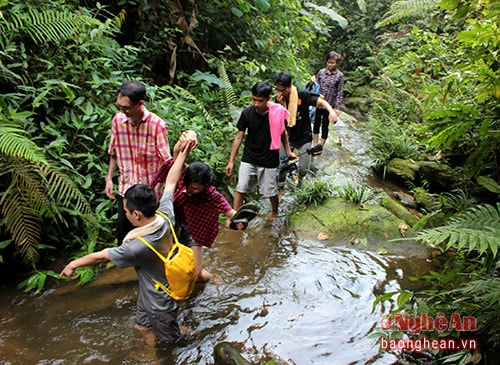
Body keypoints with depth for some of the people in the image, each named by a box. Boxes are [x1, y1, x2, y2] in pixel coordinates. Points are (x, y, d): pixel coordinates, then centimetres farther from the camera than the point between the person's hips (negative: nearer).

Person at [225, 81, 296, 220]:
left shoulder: (277, 112, -16)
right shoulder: (247, 113, -14)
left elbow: (283, 132, 3)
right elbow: (239, 137, -6)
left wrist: (288, 151, 9)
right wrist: (231, 161, -4)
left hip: (269, 160, -1)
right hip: (249, 158, 1)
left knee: (270, 191, 12)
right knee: (240, 188, 2)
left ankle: (274, 212, 41)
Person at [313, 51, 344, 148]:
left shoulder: (339, 75, -6)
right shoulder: (321, 72, 0)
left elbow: (340, 92, -6)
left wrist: (337, 108, -10)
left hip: (329, 105, -3)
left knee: (325, 125, 7)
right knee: (316, 123, 11)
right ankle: (315, 145, 23)